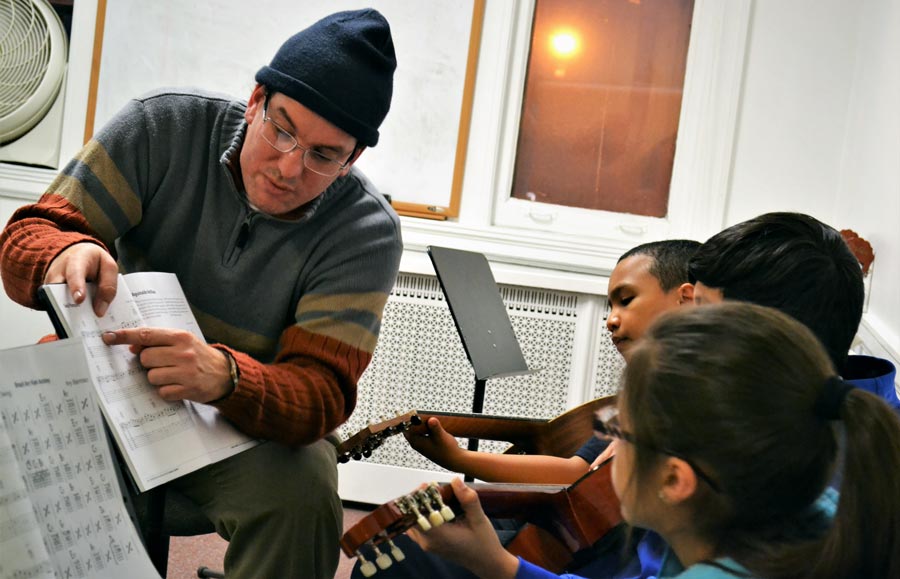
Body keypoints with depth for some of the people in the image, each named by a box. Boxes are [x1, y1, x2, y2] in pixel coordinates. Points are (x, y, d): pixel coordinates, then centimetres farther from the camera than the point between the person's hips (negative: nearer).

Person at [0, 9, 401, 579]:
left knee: (301, 491, -33)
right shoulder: (165, 126, -12)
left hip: (254, 423, -1)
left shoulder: (367, 233, -17)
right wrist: (66, 254, -36)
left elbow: (321, 392, -21)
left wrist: (225, 378, -44)